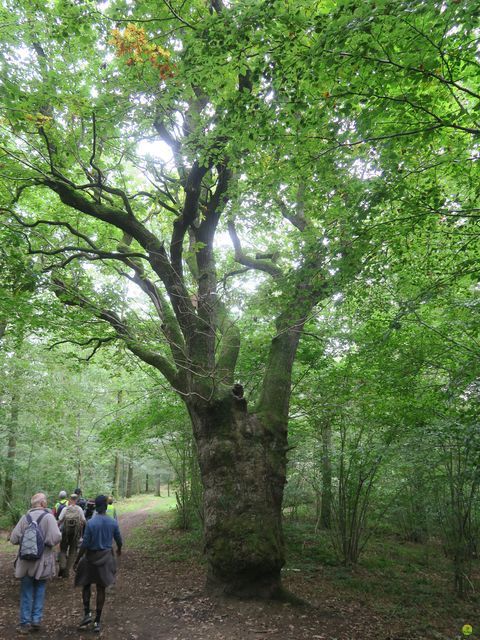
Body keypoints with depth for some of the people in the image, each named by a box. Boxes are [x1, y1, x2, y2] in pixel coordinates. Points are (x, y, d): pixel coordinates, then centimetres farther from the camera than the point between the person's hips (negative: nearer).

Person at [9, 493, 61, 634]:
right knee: (39, 591, 14)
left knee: (26, 592, 13)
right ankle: (36, 620, 16)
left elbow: (14, 539, -6)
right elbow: (56, 538, -22)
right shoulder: (48, 517, -14)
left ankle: (25, 623, 17)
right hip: (42, 562, -2)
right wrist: (46, 540, 0)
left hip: (26, 561, 2)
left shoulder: (25, 517, -5)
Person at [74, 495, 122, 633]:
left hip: (91, 557, -2)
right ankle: (97, 622, 15)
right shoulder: (113, 523, -6)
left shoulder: (91, 523, -16)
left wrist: (77, 561, -4)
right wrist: (119, 549, 28)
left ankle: (87, 614, 9)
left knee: (86, 585, 20)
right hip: (106, 557, 2)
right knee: (101, 588, 10)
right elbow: (118, 540, 7)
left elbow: (84, 544, -15)